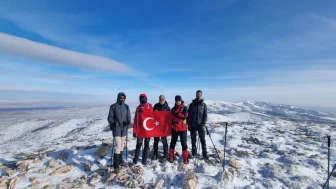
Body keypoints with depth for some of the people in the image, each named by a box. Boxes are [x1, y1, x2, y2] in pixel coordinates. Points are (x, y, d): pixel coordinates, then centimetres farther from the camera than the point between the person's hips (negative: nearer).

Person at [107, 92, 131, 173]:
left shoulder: (126, 107, 5)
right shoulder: (113, 106, -5)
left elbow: (129, 117, 6)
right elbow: (109, 118, -4)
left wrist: (128, 121, -15)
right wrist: (113, 122, -23)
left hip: (124, 128, 4)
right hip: (116, 128, -4)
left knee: (122, 145, 15)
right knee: (118, 146, -11)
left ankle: (120, 160, 33)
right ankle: (116, 165, -2)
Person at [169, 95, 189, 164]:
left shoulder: (184, 108, -3)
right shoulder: (173, 109, 8)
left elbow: (185, 116, -18)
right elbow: (171, 118, 13)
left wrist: (176, 114, -14)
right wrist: (171, 127, 9)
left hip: (183, 128, -3)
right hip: (174, 128, 4)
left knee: (184, 143, 1)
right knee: (173, 143, 10)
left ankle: (185, 158, 14)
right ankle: (171, 157, 24)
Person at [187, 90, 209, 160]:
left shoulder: (203, 104, 2)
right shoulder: (192, 104, 1)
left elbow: (205, 115, 0)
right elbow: (189, 115, 2)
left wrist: (203, 123, -11)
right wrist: (189, 124, -4)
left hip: (200, 125, -1)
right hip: (193, 125, 1)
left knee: (203, 140, 2)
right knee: (193, 140, 10)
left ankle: (204, 153, 12)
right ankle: (194, 153, 23)